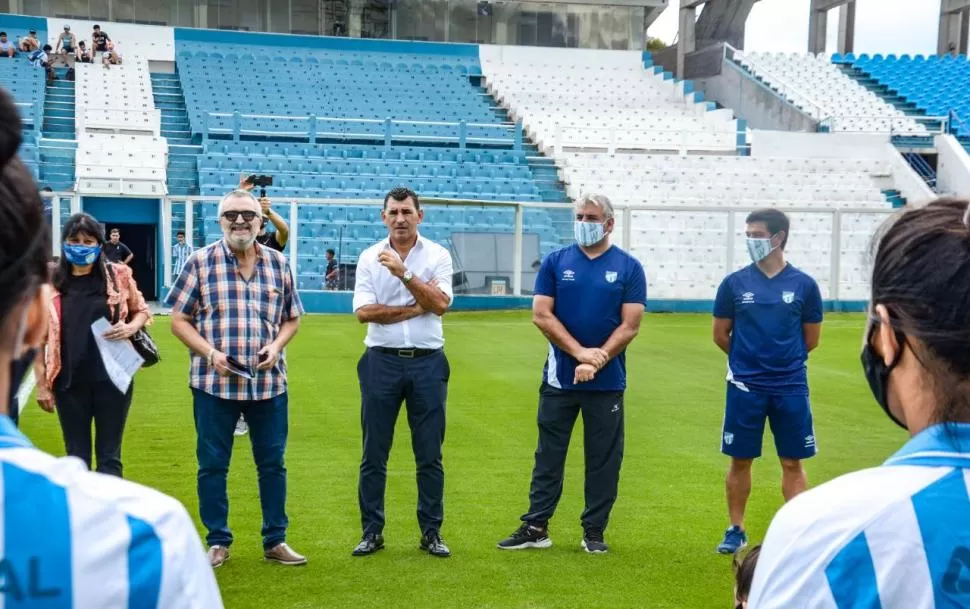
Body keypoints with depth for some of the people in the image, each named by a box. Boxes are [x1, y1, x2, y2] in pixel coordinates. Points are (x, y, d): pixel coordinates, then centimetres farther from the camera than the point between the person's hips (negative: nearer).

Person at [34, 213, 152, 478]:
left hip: (112, 377, -1)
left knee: (109, 456, 5)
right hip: (69, 382, 1)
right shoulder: (51, 283, 0)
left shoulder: (118, 275, -1)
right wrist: (41, 384, 1)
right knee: (76, 458, 10)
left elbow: (142, 311, 13)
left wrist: (131, 327, -10)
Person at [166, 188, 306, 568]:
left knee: (272, 463, 8)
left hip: (268, 382, 2)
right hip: (214, 383, -2)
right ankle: (218, 541, 19)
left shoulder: (278, 263, 7)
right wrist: (210, 353, -14)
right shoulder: (200, 262, -2)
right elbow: (179, 320, 0)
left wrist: (276, 345, -5)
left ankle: (275, 540, 19)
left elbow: (291, 318, 15)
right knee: (213, 464, 6)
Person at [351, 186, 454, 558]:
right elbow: (363, 312, -7)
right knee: (374, 454, 4)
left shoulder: (438, 256, 3)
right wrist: (415, 307, -9)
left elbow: (440, 304, -12)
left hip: (427, 361, 0)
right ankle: (372, 532, 13)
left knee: (430, 455, 4)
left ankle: (431, 532, 14)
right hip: (382, 360, 0)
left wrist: (404, 273, -21)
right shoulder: (370, 257, 3)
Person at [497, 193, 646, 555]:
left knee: (604, 458, 5)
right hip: (559, 378, 1)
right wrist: (580, 352, -13)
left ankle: (594, 531, 14)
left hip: (608, 381, -1)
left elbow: (630, 325, -4)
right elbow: (541, 315, -4)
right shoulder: (555, 262, 4)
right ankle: (536, 528, 11)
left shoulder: (628, 267, 2)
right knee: (549, 455, 5)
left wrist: (597, 361, -15)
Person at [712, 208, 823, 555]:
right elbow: (720, 335, 8)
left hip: (791, 387, 0)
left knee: (793, 462, 4)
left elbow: (811, 338, 9)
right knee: (740, 460, 7)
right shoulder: (735, 283, -1)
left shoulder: (804, 285, -1)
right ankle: (736, 530, 20)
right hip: (744, 387, 0)